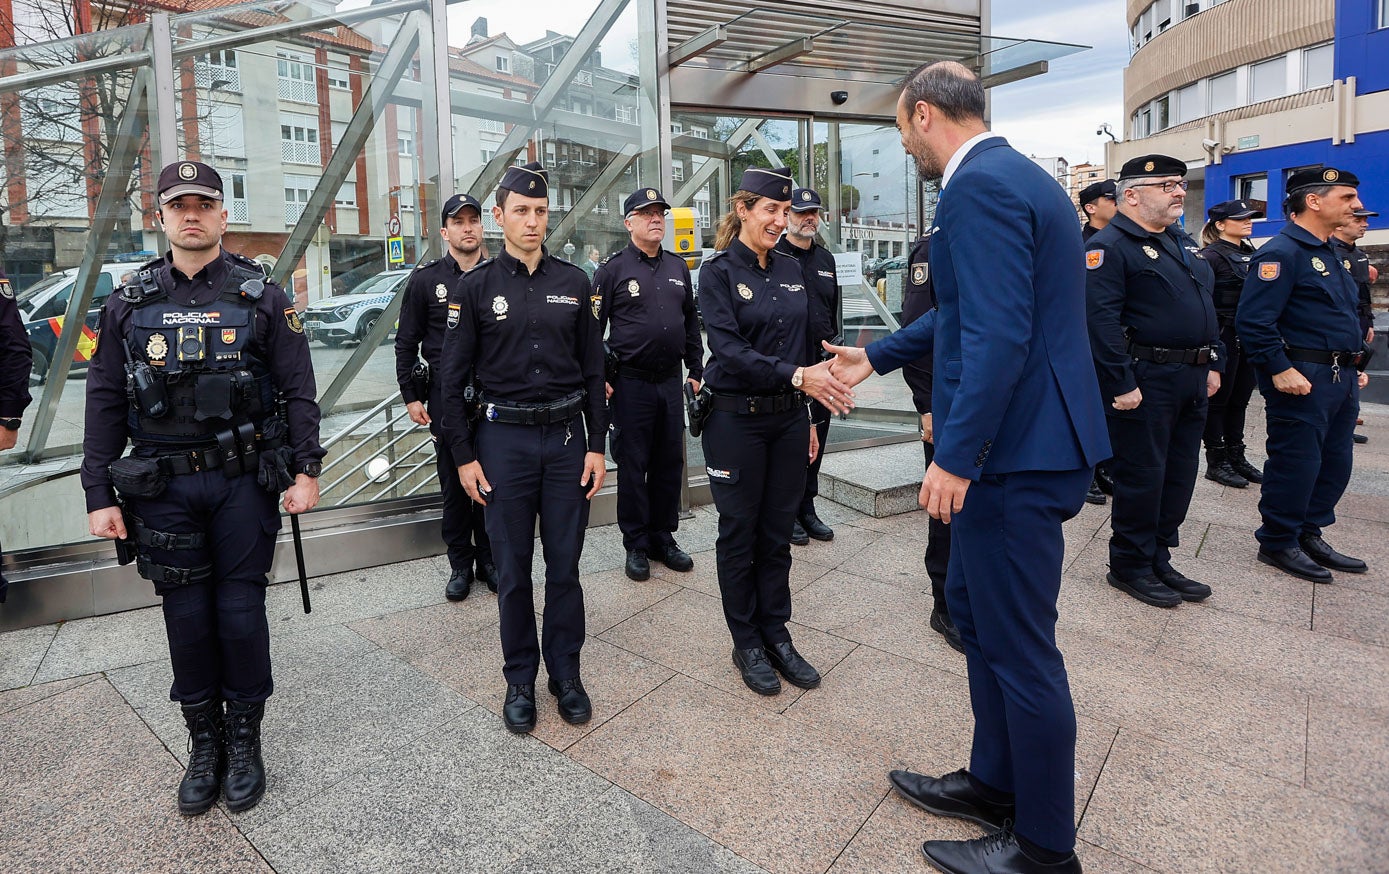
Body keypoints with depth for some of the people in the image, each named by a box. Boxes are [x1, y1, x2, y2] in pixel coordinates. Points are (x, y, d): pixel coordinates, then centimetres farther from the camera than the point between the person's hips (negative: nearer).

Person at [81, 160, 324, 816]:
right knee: (186, 615, 10)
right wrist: (100, 495, 3)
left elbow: (298, 391, -2)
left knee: (240, 611, 5)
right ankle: (203, 743, 27)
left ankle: (244, 741, 23)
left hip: (243, 481, -2)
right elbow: (104, 405, 7)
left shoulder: (261, 297, 0)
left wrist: (306, 470, -8)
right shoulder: (129, 305, 6)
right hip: (162, 486, 2)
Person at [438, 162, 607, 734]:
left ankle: (566, 673, 26)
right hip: (503, 439, -1)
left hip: (566, 436, 2)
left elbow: (593, 369, 6)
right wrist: (464, 455, -3)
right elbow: (454, 376, 1)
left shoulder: (573, 283, 5)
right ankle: (520, 679, 25)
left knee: (565, 563, 8)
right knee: (513, 568, 8)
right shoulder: (475, 286, 0)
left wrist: (596, 445, 2)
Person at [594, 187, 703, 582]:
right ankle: (636, 545, 16)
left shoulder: (678, 267, 12)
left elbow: (691, 322, 17)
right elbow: (593, 327, -4)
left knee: (670, 463, 10)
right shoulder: (613, 270, -3)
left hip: (671, 382, 5)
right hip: (631, 383, -5)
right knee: (632, 465, 3)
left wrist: (696, 371, 13)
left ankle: (664, 538, 24)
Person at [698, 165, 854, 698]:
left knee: (777, 533, 13)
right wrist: (797, 376, -30)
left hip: (788, 418, 5)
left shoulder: (791, 270, 9)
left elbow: (802, 346, 14)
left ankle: (776, 634, 28)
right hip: (736, 420, -5)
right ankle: (746, 644, 23)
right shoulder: (718, 271, -8)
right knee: (740, 534, 8)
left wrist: (809, 416, 13)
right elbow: (729, 350, -20)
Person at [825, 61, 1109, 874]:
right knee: (974, 606, 21)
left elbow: (999, 335, -25)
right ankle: (995, 783, 38)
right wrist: (877, 356, 29)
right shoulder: (1017, 175, 17)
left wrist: (955, 456, -22)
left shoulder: (979, 186, -16)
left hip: (1018, 450, -11)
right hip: (1021, 440, 11)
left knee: (1019, 645, 3)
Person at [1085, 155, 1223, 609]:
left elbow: (1207, 308, 23)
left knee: (1180, 475, 13)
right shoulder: (1109, 246, -11)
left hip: (1192, 382, 9)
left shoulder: (1185, 244, 18)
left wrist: (1214, 364, 15)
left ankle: (1159, 559, 27)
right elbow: (1102, 320, -20)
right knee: (1141, 476, -1)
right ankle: (1130, 567, 14)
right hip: (1145, 381, -9)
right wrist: (1121, 384, -23)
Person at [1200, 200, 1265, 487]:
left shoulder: (1251, 254, 16)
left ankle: (1236, 457, 22)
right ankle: (1216, 462, 9)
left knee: (1239, 400, 13)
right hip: (1224, 337, -8)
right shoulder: (1211, 255, -10)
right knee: (1218, 400, 0)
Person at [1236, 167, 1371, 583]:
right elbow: (1253, 320, -23)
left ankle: (1309, 535, 27)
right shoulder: (1281, 252, -14)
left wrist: (1356, 365, 19)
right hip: (1302, 379, -10)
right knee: (1295, 463, -2)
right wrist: (1280, 371, -24)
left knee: (1335, 463, 14)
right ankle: (1277, 542, 12)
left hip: (1341, 378, 10)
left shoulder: (1330, 252, 18)